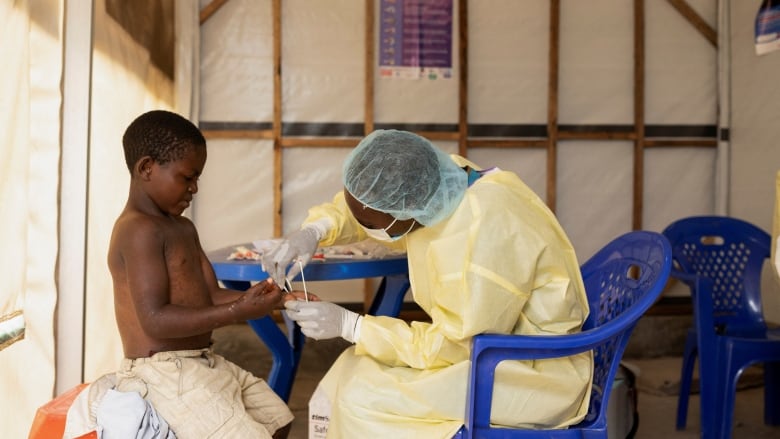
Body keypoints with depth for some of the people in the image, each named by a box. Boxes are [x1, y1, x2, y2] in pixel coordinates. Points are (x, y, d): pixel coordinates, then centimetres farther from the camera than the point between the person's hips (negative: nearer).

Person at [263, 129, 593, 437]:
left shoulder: (485, 234, -32)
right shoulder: (436, 180, -8)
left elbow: (452, 347, -23)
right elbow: (358, 203, 10)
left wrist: (348, 325, -19)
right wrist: (312, 232, -9)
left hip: (537, 371, -8)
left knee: (365, 398, -17)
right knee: (352, 372, 4)